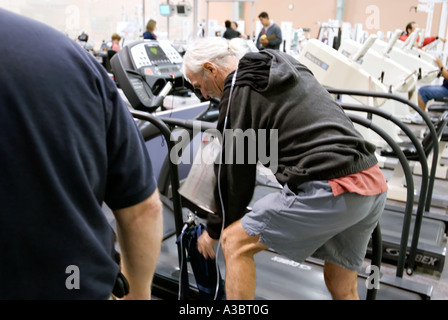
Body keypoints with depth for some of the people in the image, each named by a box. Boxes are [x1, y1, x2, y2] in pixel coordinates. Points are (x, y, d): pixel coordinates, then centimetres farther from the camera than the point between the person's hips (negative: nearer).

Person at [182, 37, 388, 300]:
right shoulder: (285, 64, 21)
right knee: (343, 288, 22)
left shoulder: (240, 92, -3)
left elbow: (234, 171, 2)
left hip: (329, 191, -9)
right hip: (374, 183, 9)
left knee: (235, 241, 6)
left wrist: (215, 229, 16)